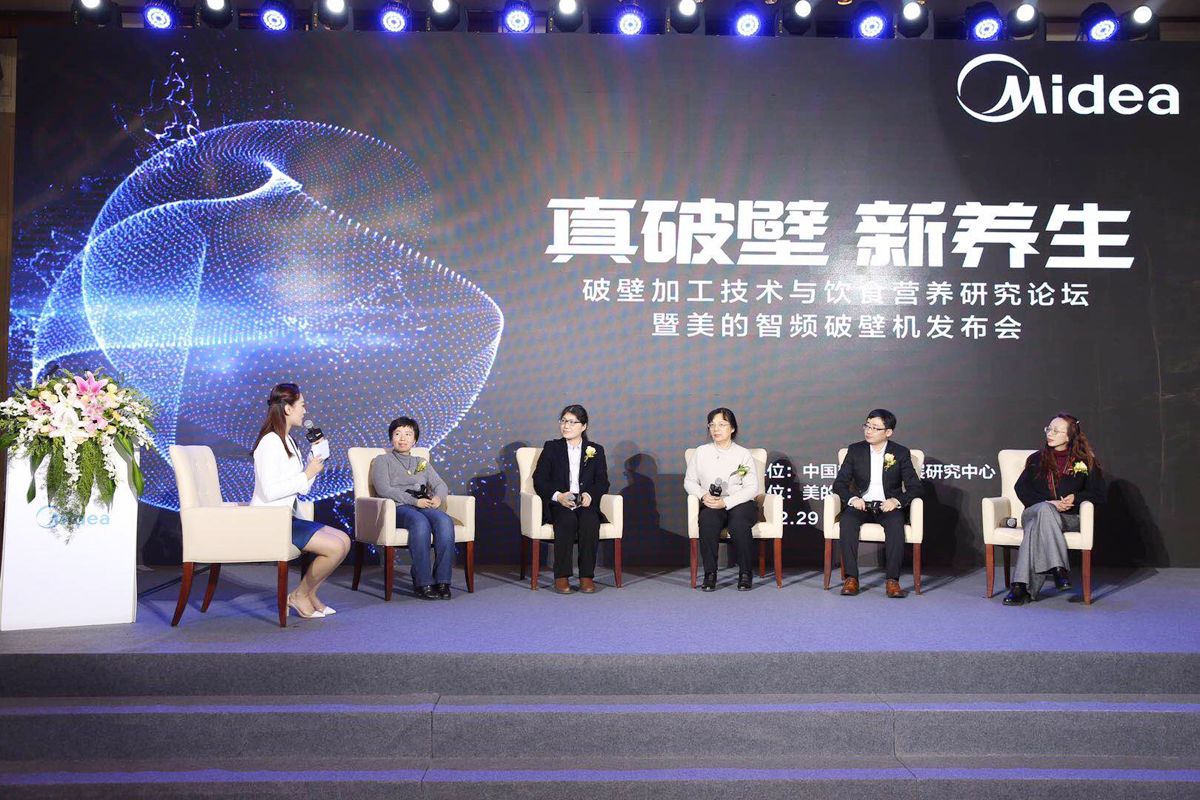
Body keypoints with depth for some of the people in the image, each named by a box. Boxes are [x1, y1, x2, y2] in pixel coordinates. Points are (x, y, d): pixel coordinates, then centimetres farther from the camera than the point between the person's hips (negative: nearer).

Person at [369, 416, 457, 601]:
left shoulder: (422, 463, 30)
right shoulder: (382, 461, 16)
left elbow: (440, 484, 18)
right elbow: (384, 490, -2)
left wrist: (438, 498, -7)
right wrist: (414, 501, -13)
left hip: (425, 506, 4)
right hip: (397, 508, -4)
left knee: (445, 521, -31)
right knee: (421, 522, -38)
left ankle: (442, 581, -31)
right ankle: (423, 583, -35)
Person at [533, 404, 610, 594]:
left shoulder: (596, 450, 16)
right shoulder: (551, 447, 13)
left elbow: (602, 482, 8)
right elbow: (539, 480, 4)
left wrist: (589, 495, -14)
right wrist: (558, 496, -14)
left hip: (586, 503, 1)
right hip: (558, 504, -1)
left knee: (590, 521, -33)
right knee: (567, 520, -35)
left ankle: (587, 576, -27)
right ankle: (561, 576, -30)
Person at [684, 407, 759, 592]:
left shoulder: (743, 454, 2)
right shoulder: (701, 452, 9)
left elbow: (752, 488, -5)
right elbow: (689, 481, 10)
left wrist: (725, 502, -18)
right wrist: (703, 496, -12)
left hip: (740, 503, -1)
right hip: (711, 505, 1)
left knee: (738, 523, -35)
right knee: (708, 521, -34)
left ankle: (746, 573, -14)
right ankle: (710, 574, -22)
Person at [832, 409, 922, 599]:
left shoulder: (901, 453, 4)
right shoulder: (855, 450, 7)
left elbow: (914, 487, 1)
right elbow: (839, 483, 5)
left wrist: (897, 501, -19)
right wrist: (852, 498, -16)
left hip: (888, 506, -1)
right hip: (861, 505, 1)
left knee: (896, 524, -35)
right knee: (847, 520, -32)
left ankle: (892, 580, -32)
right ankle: (851, 578, -31)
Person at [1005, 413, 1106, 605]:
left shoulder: (1085, 461, 14)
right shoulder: (1037, 459, 17)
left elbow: (1098, 493, 13)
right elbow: (1021, 488, 7)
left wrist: (1076, 498, -7)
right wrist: (1049, 503, -8)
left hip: (1069, 518, -1)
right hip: (1035, 512, 1)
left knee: (1035, 526, -37)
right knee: (1044, 509, -39)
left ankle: (1022, 585, -43)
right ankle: (1058, 569, -44)